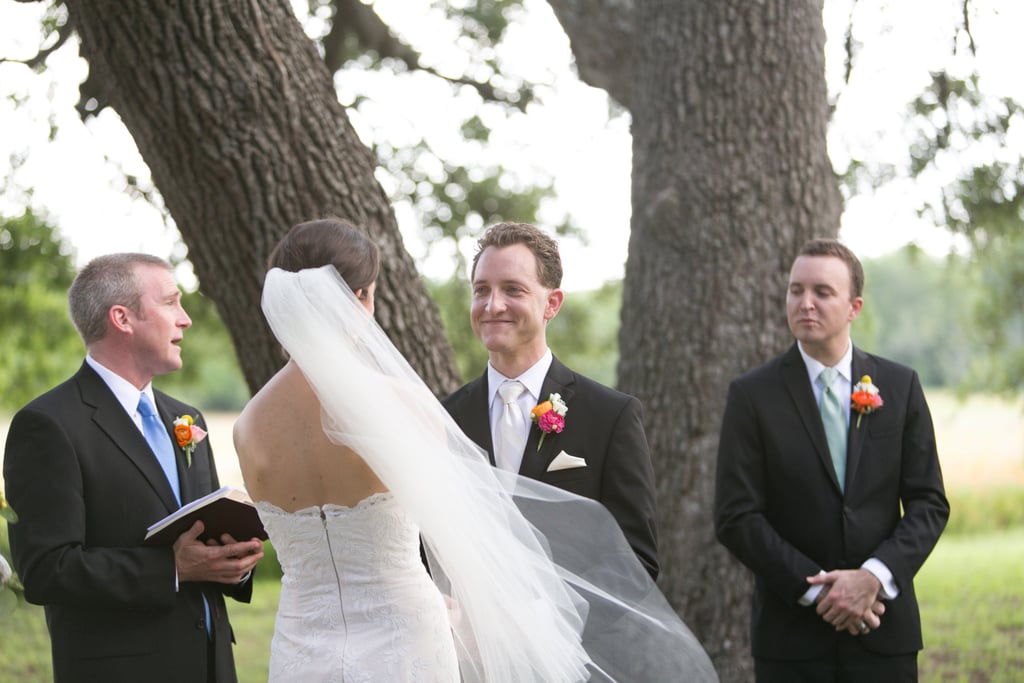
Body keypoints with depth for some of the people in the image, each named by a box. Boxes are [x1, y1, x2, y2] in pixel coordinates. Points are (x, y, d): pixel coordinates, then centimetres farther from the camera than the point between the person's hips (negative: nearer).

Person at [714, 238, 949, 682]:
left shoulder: (900, 386, 5)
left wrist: (874, 576, -13)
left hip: (884, 633, 1)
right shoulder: (752, 395, -1)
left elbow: (929, 503, 3)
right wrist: (817, 588, -13)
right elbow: (736, 518, -6)